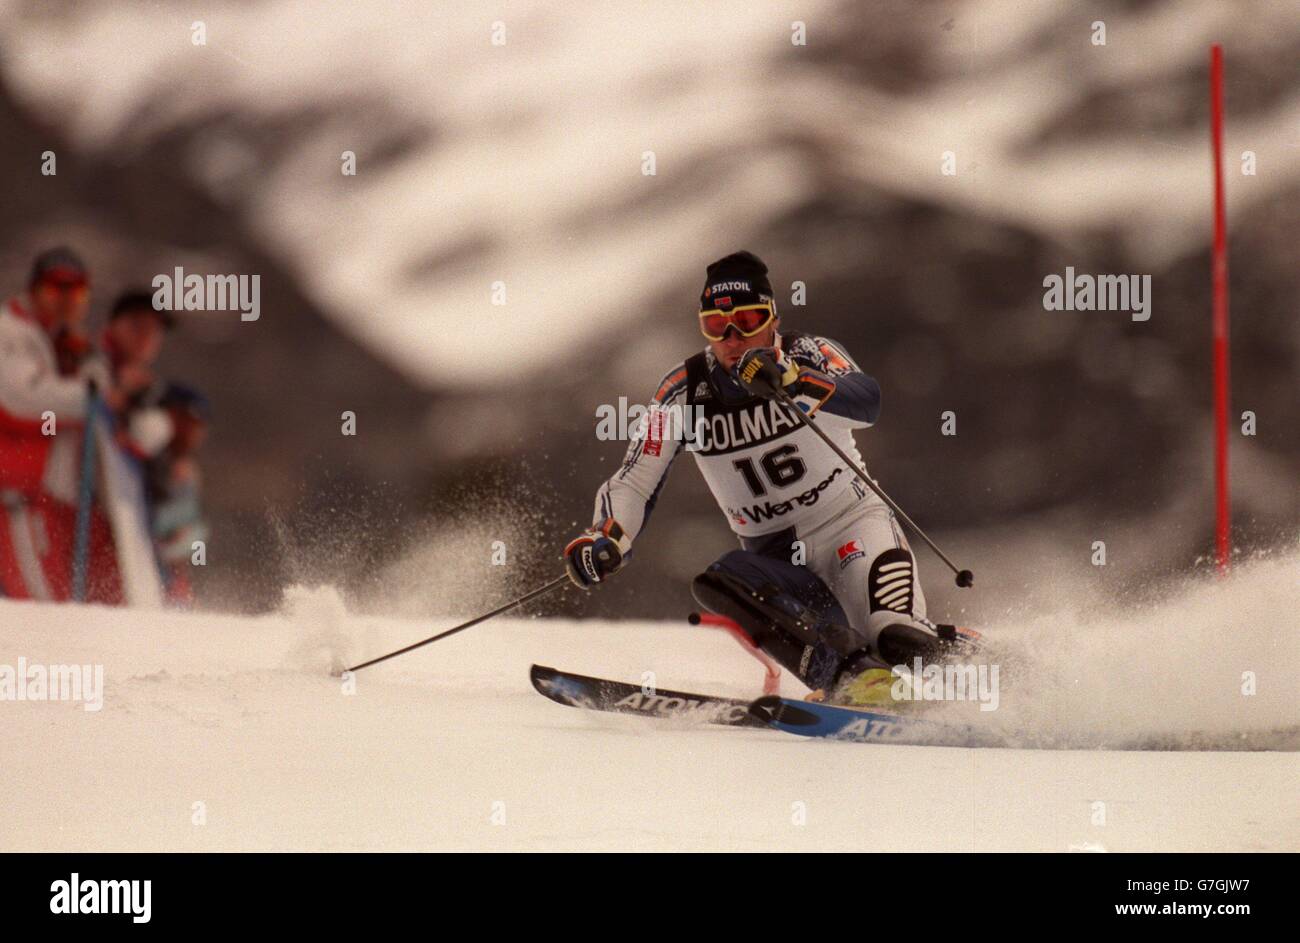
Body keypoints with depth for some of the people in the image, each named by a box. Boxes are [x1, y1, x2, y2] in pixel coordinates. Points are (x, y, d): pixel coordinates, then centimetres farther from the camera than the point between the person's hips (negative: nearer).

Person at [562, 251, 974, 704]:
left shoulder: (807, 354, -9)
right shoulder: (683, 391, -1)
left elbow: (866, 402, -30)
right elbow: (633, 483, 1)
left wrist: (790, 380, -47)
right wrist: (607, 540, -20)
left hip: (851, 522, -2)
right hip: (776, 555, 2)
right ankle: (851, 674, -36)